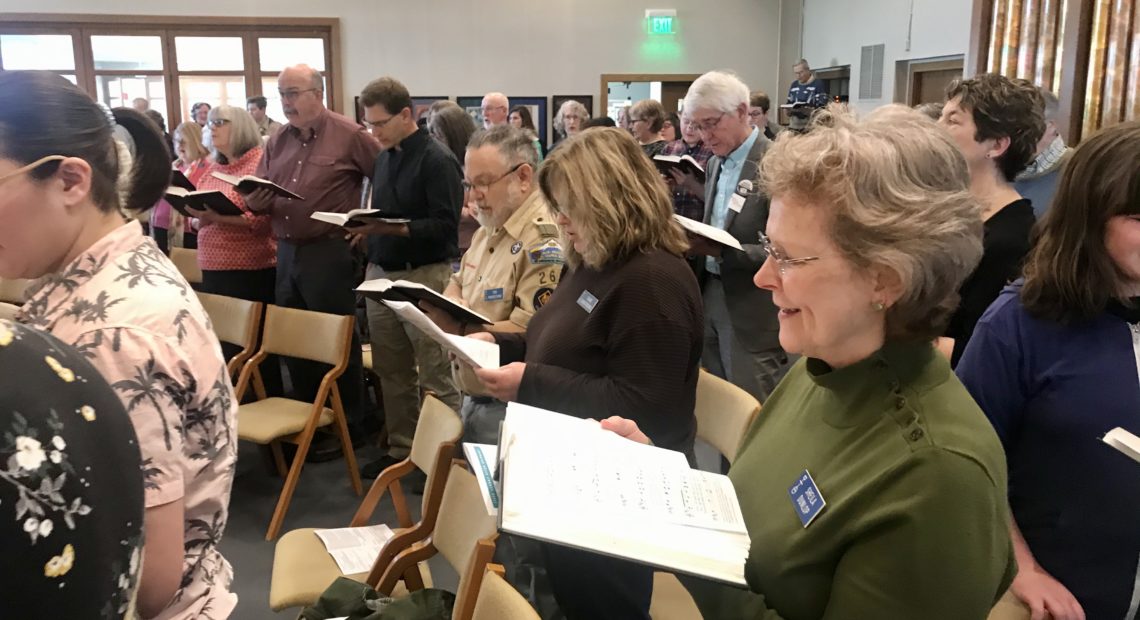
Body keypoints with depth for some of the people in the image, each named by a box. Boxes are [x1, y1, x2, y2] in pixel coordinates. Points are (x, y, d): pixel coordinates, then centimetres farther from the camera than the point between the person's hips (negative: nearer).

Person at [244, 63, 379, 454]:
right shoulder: (277, 142, 12)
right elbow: (257, 199, 12)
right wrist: (257, 200, -11)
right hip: (287, 252, 7)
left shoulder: (349, 135, -6)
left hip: (330, 252, -6)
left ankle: (350, 424, 16)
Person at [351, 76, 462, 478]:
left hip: (424, 276, -8)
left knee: (435, 376, -1)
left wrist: (390, 228, -25)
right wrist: (366, 225, 5)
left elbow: (444, 226, -18)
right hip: (381, 272, 8)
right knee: (391, 371, 14)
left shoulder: (437, 160, -12)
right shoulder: (383, 157, 13)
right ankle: (401, 448, 26)